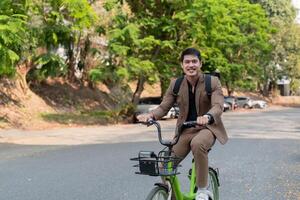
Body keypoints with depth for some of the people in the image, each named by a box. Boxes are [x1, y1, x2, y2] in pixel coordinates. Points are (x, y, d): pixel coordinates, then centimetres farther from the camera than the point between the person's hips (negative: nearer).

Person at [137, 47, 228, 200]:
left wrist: (207, 117, -45)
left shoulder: (213, 82, -8)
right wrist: (150, 115, -26)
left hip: (207, 127, -3)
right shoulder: (175, 84, 0)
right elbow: (163, 107, -3)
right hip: (185, 130, 4)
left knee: (197, 144, -39)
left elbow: (218, 106, -22)